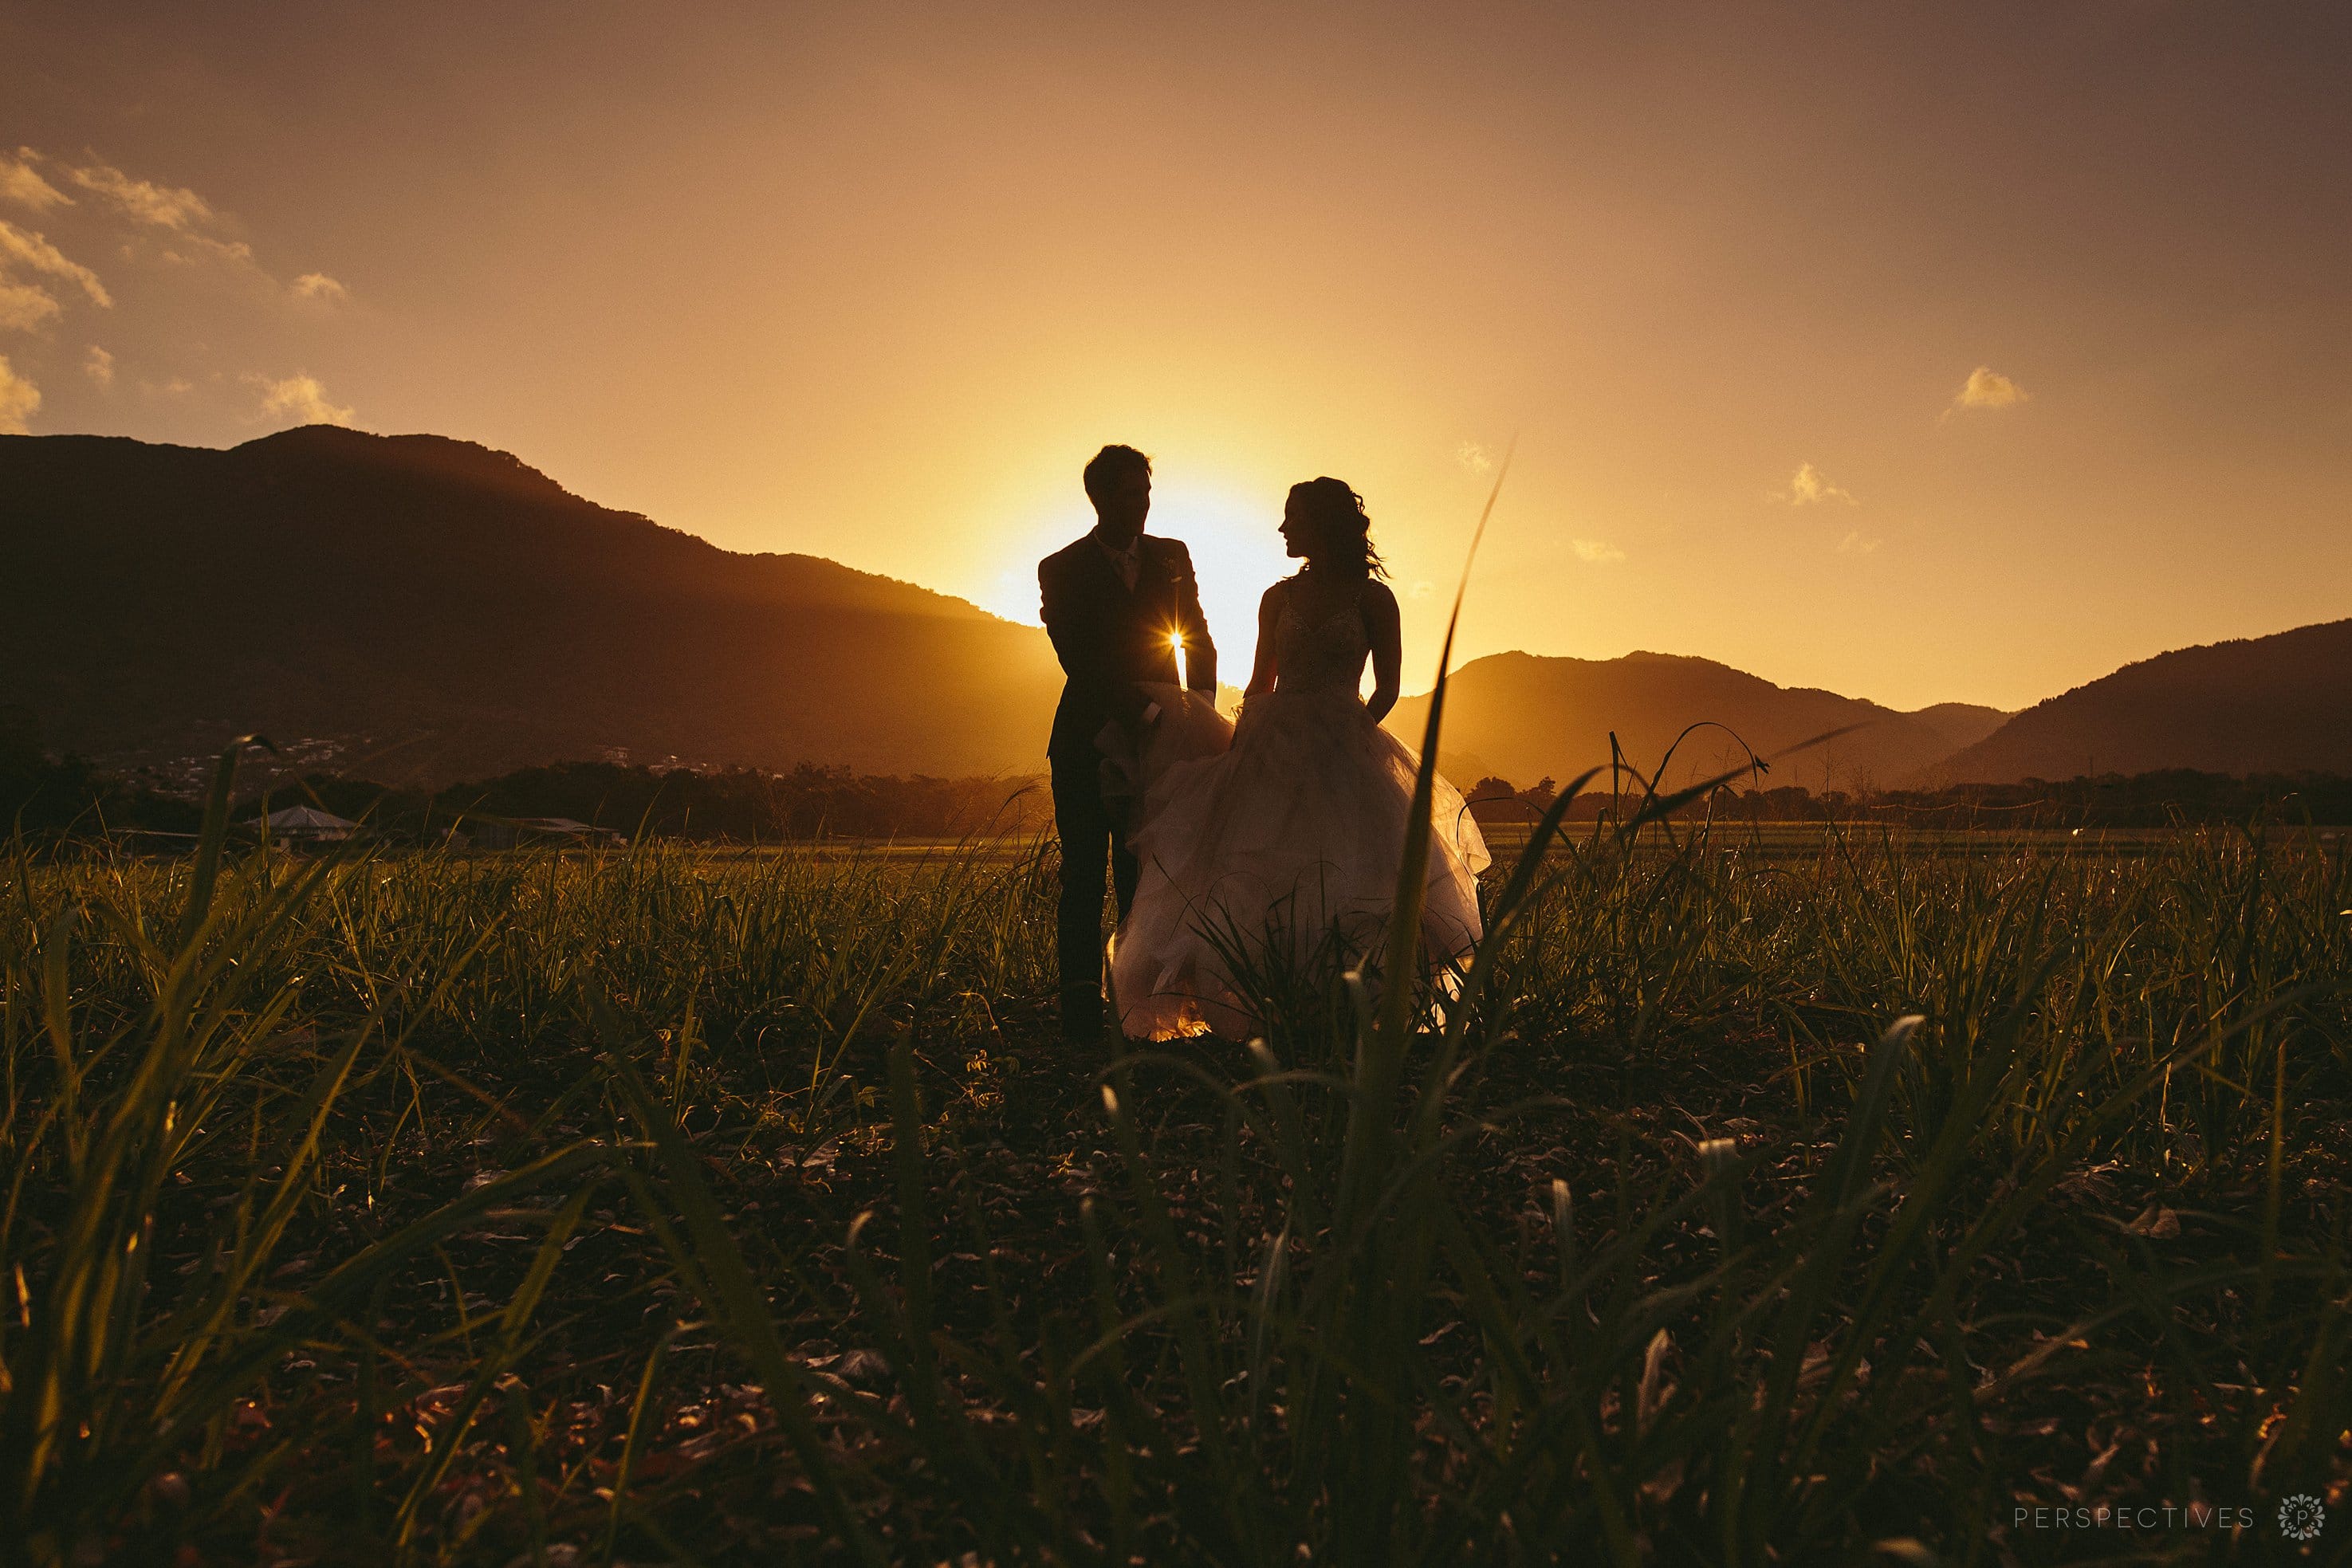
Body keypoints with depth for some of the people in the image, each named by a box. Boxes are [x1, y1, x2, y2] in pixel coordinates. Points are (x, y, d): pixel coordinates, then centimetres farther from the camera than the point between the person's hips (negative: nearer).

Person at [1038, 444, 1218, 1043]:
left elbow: (1199, 638, 12)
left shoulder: (1173, 557, 12)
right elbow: (1079, 659, -10)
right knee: (1084, 882, -3)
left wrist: (1203, 701, -6)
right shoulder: (1062, 570, 1)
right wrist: (1142, 713, -21)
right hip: (1090, 742, -2)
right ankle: (1081, 1021, -2)